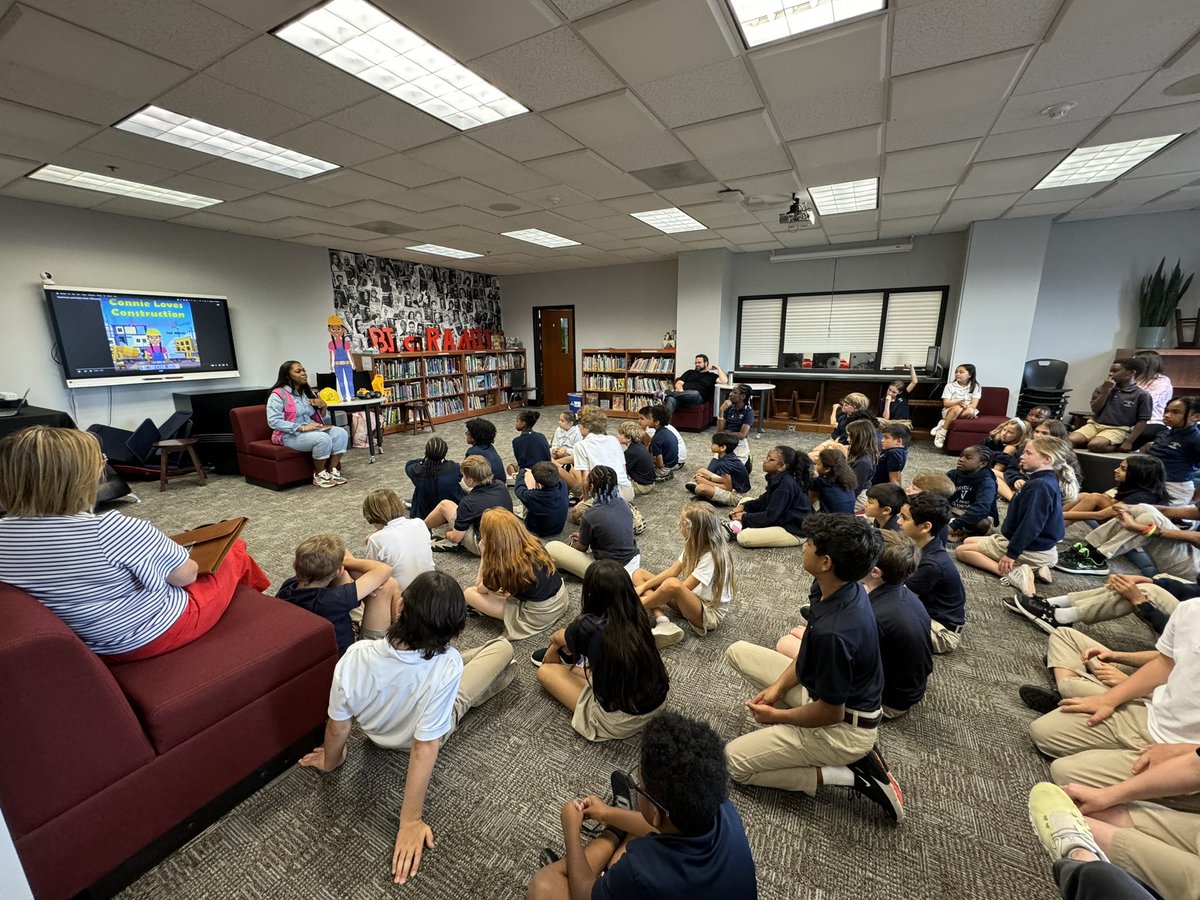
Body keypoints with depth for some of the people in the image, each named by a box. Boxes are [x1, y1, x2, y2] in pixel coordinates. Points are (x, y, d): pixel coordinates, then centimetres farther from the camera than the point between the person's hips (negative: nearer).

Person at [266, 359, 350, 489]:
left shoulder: (306, 392, 15)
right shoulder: (278, 394, -9)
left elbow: (316, 417, 24)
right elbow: (274, 421, -19)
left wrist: (322, 406, 0)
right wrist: (302, 427, -25)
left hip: (311, 430, 7)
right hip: (290, 435, -7)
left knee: (341, 433, -18)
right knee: (323, 438, -33)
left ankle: (332, 471, -17)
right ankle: (319, 475, -15)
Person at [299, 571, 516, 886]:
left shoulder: (356, 656, -37)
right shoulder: (447, 667, -43)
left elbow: (338, 728, -20)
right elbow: (424, 749, -34)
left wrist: (330, 761, 2)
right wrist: (410, 821, -19)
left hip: (376, 731, 3)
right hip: (435, 728, -2)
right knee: (504, 648, 10)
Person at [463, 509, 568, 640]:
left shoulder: (500, 567, -23)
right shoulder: (533, 543, -9)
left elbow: (480, 589, 1)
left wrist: (484, 554, 0)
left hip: (539, 615, -7)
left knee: (469, 593, -3)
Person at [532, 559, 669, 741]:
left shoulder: (588, 627, -22)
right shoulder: (636, 615, -8)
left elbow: (556, 638, 4)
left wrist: (555, 639, 28)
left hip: (620, 722, -5)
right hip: (658, 702, 6)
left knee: (545, 671, 7)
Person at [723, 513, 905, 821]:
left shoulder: (832, 632, -37)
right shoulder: (849, 589, -10)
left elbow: (830, 713, -23)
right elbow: (808, 655, 6)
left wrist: (776, 716, -7)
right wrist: (778, 686, 1)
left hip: (843, 728, -8)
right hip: (828, 690, 8)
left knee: (734, 762, -1)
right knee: (737, 651, 8)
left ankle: (851, 775, 0)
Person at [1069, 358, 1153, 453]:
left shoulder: (1141, 395, 0)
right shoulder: (1103, 389, 11)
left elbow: (1142, 421, -2)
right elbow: (1095, 409, 2)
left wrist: (1129, 442, -10)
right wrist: (1106, 391, -8)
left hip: (1118, 429, -4)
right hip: (1094, 424, 4)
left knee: (1095, 445, -35)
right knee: (1069, 441, -24)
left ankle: (1117, 447, -3)